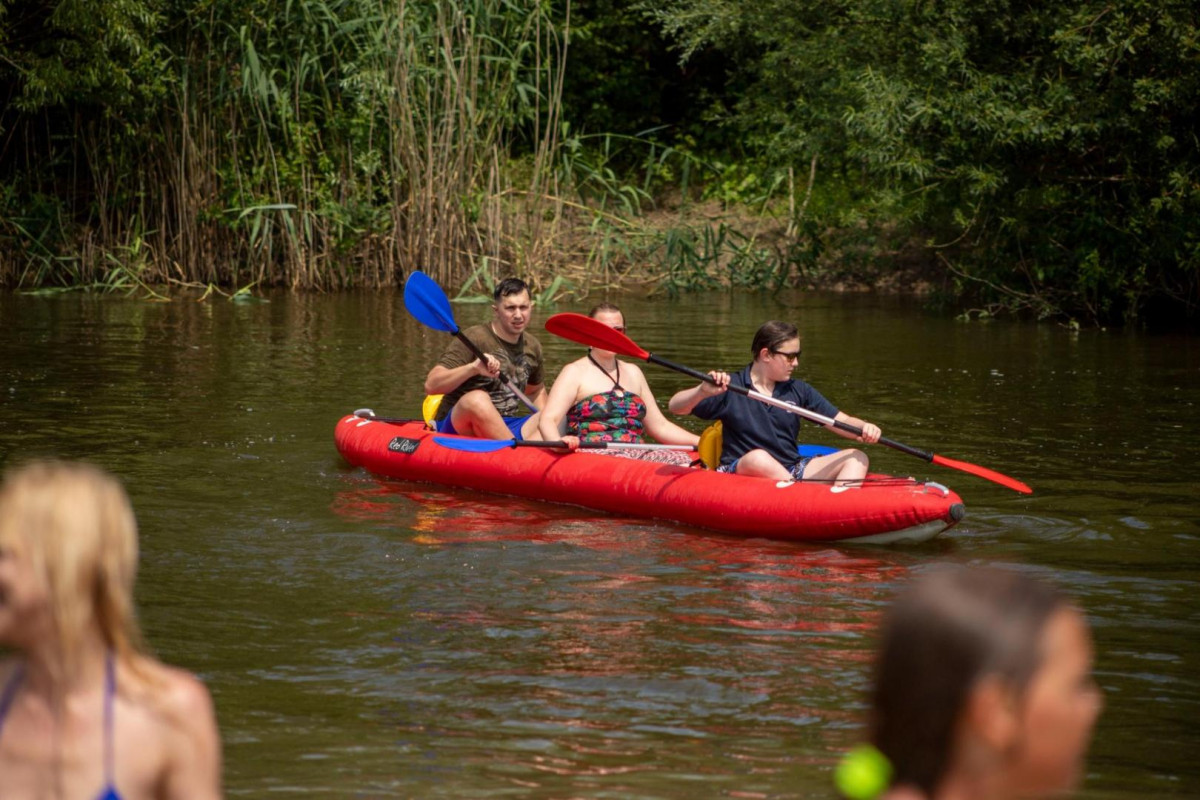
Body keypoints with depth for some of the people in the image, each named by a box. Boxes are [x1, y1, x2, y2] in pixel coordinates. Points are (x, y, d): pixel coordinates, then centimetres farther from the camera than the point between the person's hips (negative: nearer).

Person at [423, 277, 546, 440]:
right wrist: (472, 368, -30)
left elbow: (536, 391, 32)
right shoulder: (474, 338, -8)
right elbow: (431, 386, -16)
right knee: (477, 399, -38)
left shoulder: (533, 346, 12)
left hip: (507, 430, 6)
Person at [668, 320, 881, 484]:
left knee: (856, 459, -12)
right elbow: (675, 407, -5)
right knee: (758, 458, -39)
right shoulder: (731, 389, 0)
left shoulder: (798, 391, 13)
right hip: (740, 473, -5)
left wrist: (864, 428, -14)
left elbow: (842, 422, 9)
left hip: (790, 472, 5)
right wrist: (703, 391, -27)